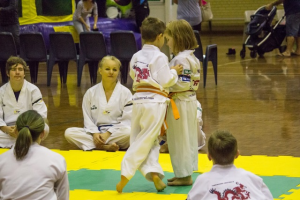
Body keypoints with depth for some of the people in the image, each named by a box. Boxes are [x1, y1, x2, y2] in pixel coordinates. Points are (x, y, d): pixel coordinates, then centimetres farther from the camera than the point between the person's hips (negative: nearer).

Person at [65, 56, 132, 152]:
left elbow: (127, 120, -3)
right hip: (95, 131, 3)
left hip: (116, 132, -3)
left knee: (129, 133, -37)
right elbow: (87, 118, 7)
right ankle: (106, 146, -27)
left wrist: (108, 133, -14)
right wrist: (95, 133, -13)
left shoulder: (125, 92, 1)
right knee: (69, 133, -23)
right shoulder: (91, 93, 7)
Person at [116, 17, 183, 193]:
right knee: (144, 142, 1)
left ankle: (153, 173, 3)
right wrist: (174, 72, 4)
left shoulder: (136, 56, 7)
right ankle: (125, 176, 0)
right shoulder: (160, 57, -12)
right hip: (155, 102, -6)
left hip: (139, 100, 6)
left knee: (151, 141, 16)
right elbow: (165, 81, -14)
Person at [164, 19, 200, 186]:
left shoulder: (181, 59, -20)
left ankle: (184, 175, 7)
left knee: (180, 140, 0)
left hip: (180, 103, -10)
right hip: (190, 100, 10)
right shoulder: (192, 57, 11)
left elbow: (183, 83, -25)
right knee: (188, 139, 15)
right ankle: (185, 173, 24)